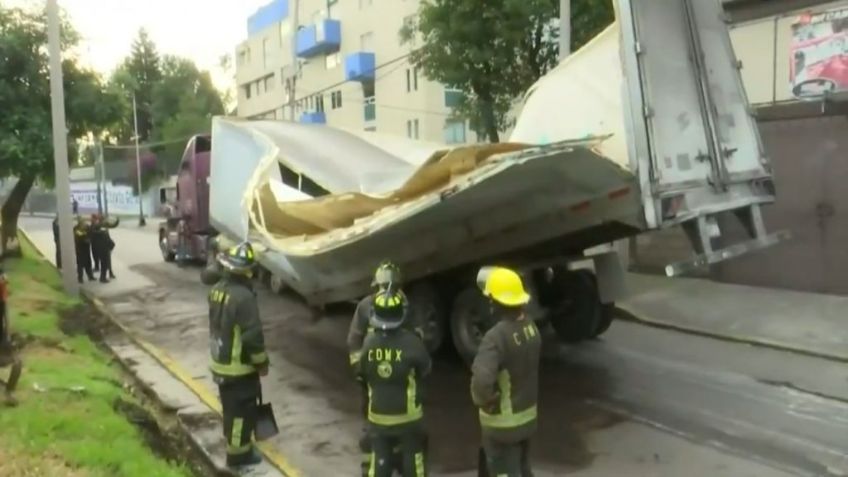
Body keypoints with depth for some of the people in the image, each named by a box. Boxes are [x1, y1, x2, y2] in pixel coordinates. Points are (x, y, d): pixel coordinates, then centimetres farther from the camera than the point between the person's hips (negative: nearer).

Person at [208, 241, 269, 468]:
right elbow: (252, 335, -23)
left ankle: (234, 444, 38)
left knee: (230, 407, 23)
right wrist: (262, 362, -10)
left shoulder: (217, 289, 2)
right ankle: (238, 454, 18)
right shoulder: (244, 296, -26)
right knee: (242, 410, 6)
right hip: (240, 367, -9)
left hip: (220, 363, 9)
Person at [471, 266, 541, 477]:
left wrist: (483, 400, -21)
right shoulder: (530, 327, -5)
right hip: (527, 415, 7)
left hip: (503, 421, -7)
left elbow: (482, 380, -37)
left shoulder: (497, 336, -30)